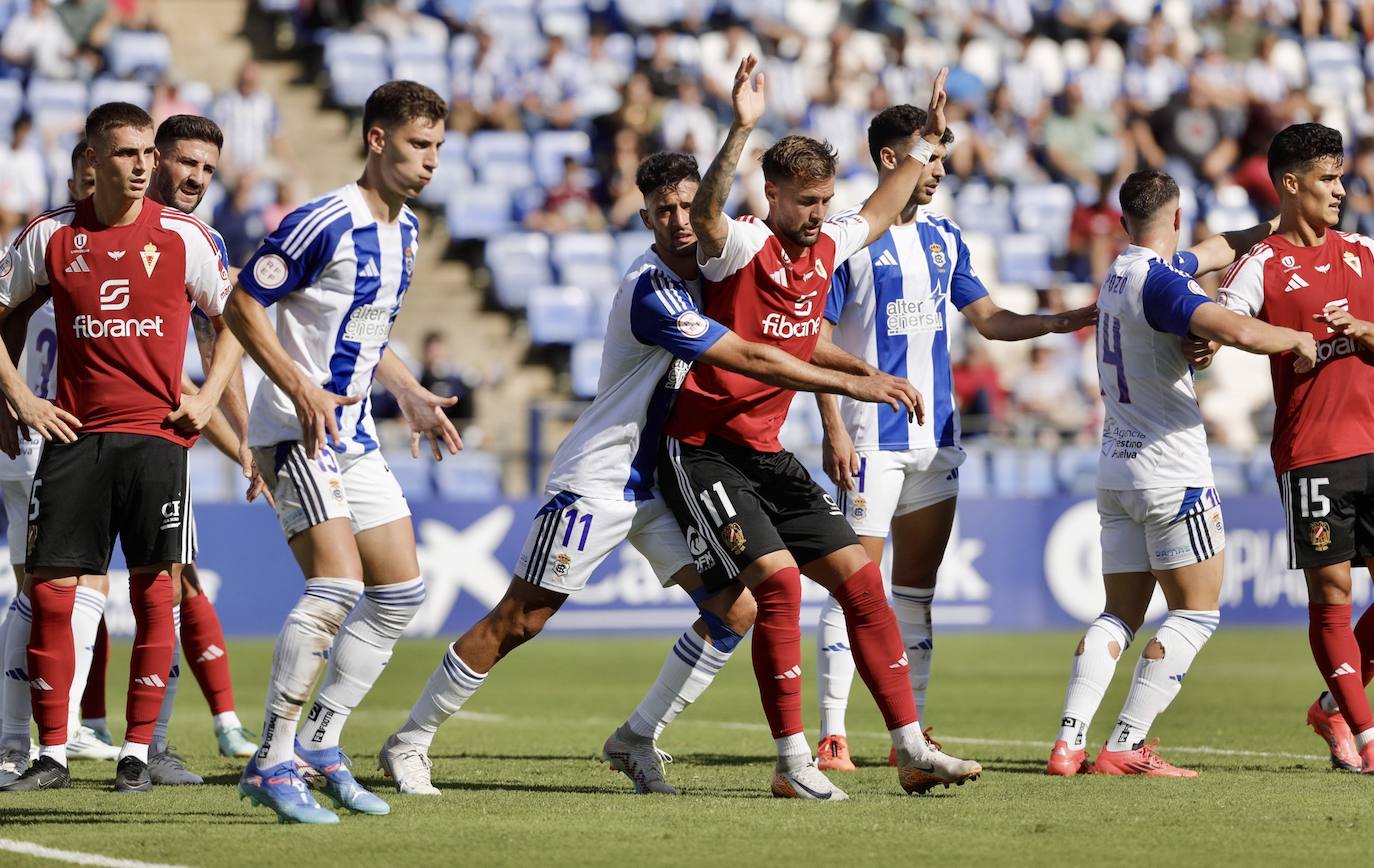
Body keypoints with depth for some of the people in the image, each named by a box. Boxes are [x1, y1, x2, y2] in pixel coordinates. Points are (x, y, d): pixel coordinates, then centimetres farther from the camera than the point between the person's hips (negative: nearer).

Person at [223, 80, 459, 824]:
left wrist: (410, 394, 14)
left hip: (355, 434, 9)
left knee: (400, 591, 8)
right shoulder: (323, 224, -16)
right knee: (336, 584, -20)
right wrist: (302, 390, -22)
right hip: (297, 430, -9)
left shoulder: (405, 229, 12)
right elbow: (240, 305, -15)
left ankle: (321, 744, 17)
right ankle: (270, 762, -15)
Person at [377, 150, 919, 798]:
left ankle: (637, 739, 8)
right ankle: (409, 742, 8)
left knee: (735, 610, -3)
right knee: (518, 622, -5)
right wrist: (851, 384, -23)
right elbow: (748, 359, -26)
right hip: (596, 483, -8)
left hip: (657, 483, 8)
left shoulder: (697, 275, 4)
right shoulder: (651, 291, -23)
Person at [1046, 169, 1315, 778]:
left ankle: (1068, 741, -4)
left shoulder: (1122, 271, 12)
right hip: (1172, 473, -8)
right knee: (1196, 613, -1)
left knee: (1120, 615, 9)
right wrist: (1298, 339, -13)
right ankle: (1126, 746, -8)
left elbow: (1209, 254, 30)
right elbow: (1235, 330, -31)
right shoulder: (1158, 282, -16)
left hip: (1116, 471, 8)